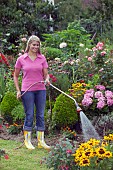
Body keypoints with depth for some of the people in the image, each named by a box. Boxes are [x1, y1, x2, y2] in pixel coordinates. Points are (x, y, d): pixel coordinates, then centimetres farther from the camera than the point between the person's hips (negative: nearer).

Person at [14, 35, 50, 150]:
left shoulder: (42, 58, 6)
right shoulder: (21, 59, 1)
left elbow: (46, 74, 7)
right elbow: (16, 76, 8)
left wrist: (47, 80, -16)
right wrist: (18, 90, 0)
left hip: (40, 90, 3)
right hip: (27, 91, -2)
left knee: (41, 115, 6)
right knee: (29, 115, 1)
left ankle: (41, 141, 14)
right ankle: (27, 141, 12)